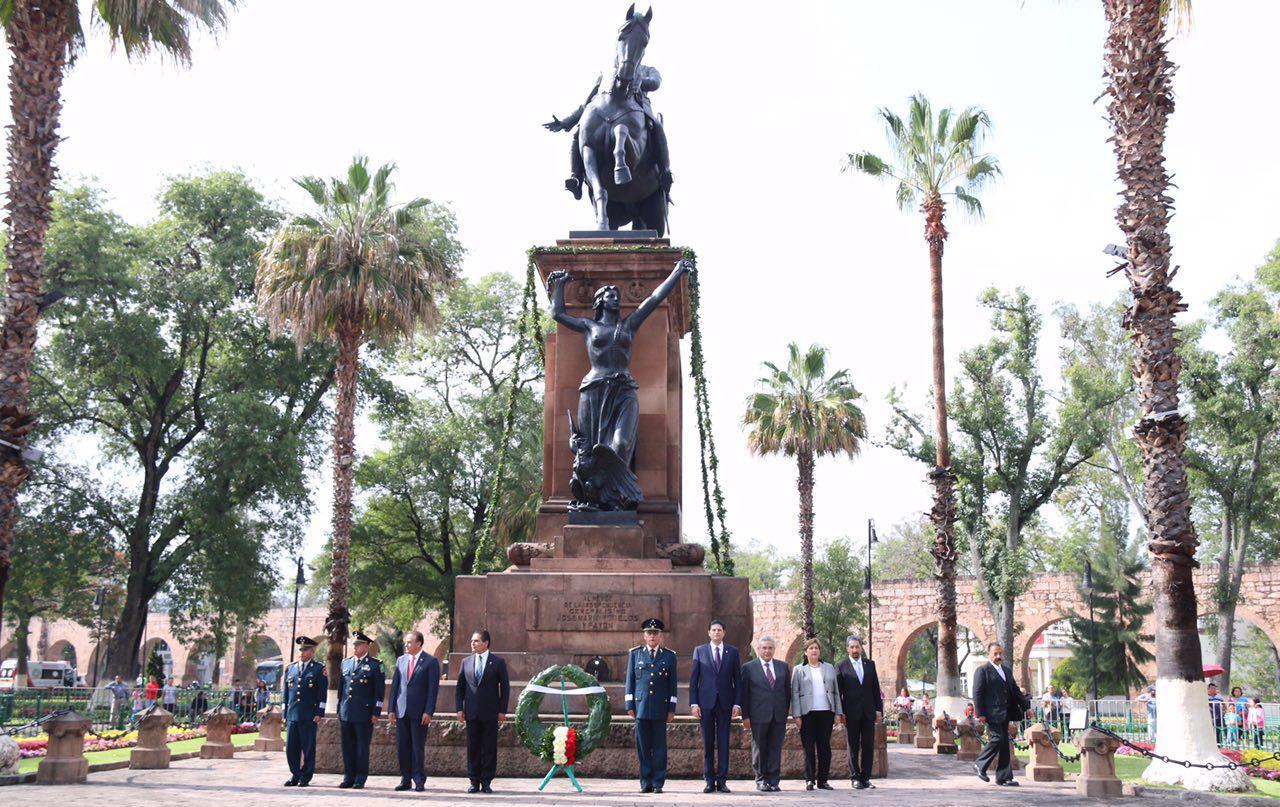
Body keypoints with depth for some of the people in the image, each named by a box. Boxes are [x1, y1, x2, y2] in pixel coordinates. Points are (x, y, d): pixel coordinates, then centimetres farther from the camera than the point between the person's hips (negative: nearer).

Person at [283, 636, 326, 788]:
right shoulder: (290, 668, 15)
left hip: (309, 716, -4)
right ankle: (295, 775, 18)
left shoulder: (319, 669, 2)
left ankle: (305, 778, 10)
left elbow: (323, 694, -2)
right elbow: (286, 693, 17)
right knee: (291, 748, 4)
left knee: (308, 748, 0)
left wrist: (319, 713, -9)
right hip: (292, 715, 4)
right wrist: (284, 714, 13)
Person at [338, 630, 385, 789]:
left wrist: (376, 713, -9)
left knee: (362, 747, 0)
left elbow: (380, 691, -4)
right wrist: (339, 710, 16)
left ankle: (360, 780, 8)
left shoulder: (375, 665, -2)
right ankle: (348, 778, 16)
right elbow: (340, 688, 20)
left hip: (364, 714, -5)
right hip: (346, 713, 5)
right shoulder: (345, 663, 14)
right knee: (347, 747, 8)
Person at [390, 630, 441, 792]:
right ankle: (406, 779, 16)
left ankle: (419, 781, 8)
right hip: (402, 711, 5)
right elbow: (395, 685, 13)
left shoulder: (431, 661, -4)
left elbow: (433, 688, -7)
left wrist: (428, 712, -13)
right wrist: (392, 708, 6)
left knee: (418, 747, -1)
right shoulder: (401, 660, 11)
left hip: (419, 712, -5)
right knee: (402, 747, 6)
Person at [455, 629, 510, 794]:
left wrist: (502, 710, -4)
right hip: (472, 712, 3)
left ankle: (487, 782, 8)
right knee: (473, 748, 5)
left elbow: (505, 687, 1)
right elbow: (460, 686, 11)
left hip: (490, 712, -2)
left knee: (489, 748, 1)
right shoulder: (466, 662, 9)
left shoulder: (498, 662, 0)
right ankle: (474, 782, 12)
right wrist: (460, 708, 3)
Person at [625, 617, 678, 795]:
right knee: (643, 746, 2)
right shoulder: (635, 653, 9)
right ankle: (646, 783, 9)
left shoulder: (669, 656, 8)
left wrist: (672, 708, 2)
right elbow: (630, 680, 9)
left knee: (659, 746, 1)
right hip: (641, 706, 1)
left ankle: (658, 783, 8)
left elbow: (673, 683, 7)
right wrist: (629, 705, 3)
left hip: (660, 707, 0)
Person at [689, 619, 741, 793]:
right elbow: (693, 679, 4)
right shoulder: (699, 651, 6)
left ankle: (722, 781, 6)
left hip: (725, 703, 0)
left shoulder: (733, 652, 7)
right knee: (707, 743, 3)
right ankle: (709, 781, 9)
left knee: (724, 743, 1)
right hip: (706, 702, 0)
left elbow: (737, 679, 6)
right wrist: (693, 703, -4)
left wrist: (737, 703, -2)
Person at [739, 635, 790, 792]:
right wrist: (745, 716, -5)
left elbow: (788, 691, 14)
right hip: (759, 716, -2)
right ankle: (761, 780, 15)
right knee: (759, 749, 4)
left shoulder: (783, 666, 10)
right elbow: (743, 694, 0)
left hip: (779, 716, 2)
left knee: (776, 748, 4)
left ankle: (773, 781, 10)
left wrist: (786, 711, 8)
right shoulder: (748, 667, 1)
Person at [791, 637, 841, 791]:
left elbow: (835, 691, 13)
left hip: (826, 712, 2)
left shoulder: (829, 668, 14)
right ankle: (810, 780, 5)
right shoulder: (799, 670, 6)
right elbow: (795, 693, 1)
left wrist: (838, 712, 6)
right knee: (809, 748, -1)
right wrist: (797, 715, -6)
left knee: (825, 746, 3)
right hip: (808, 713, -2)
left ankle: (823, 780, 10)